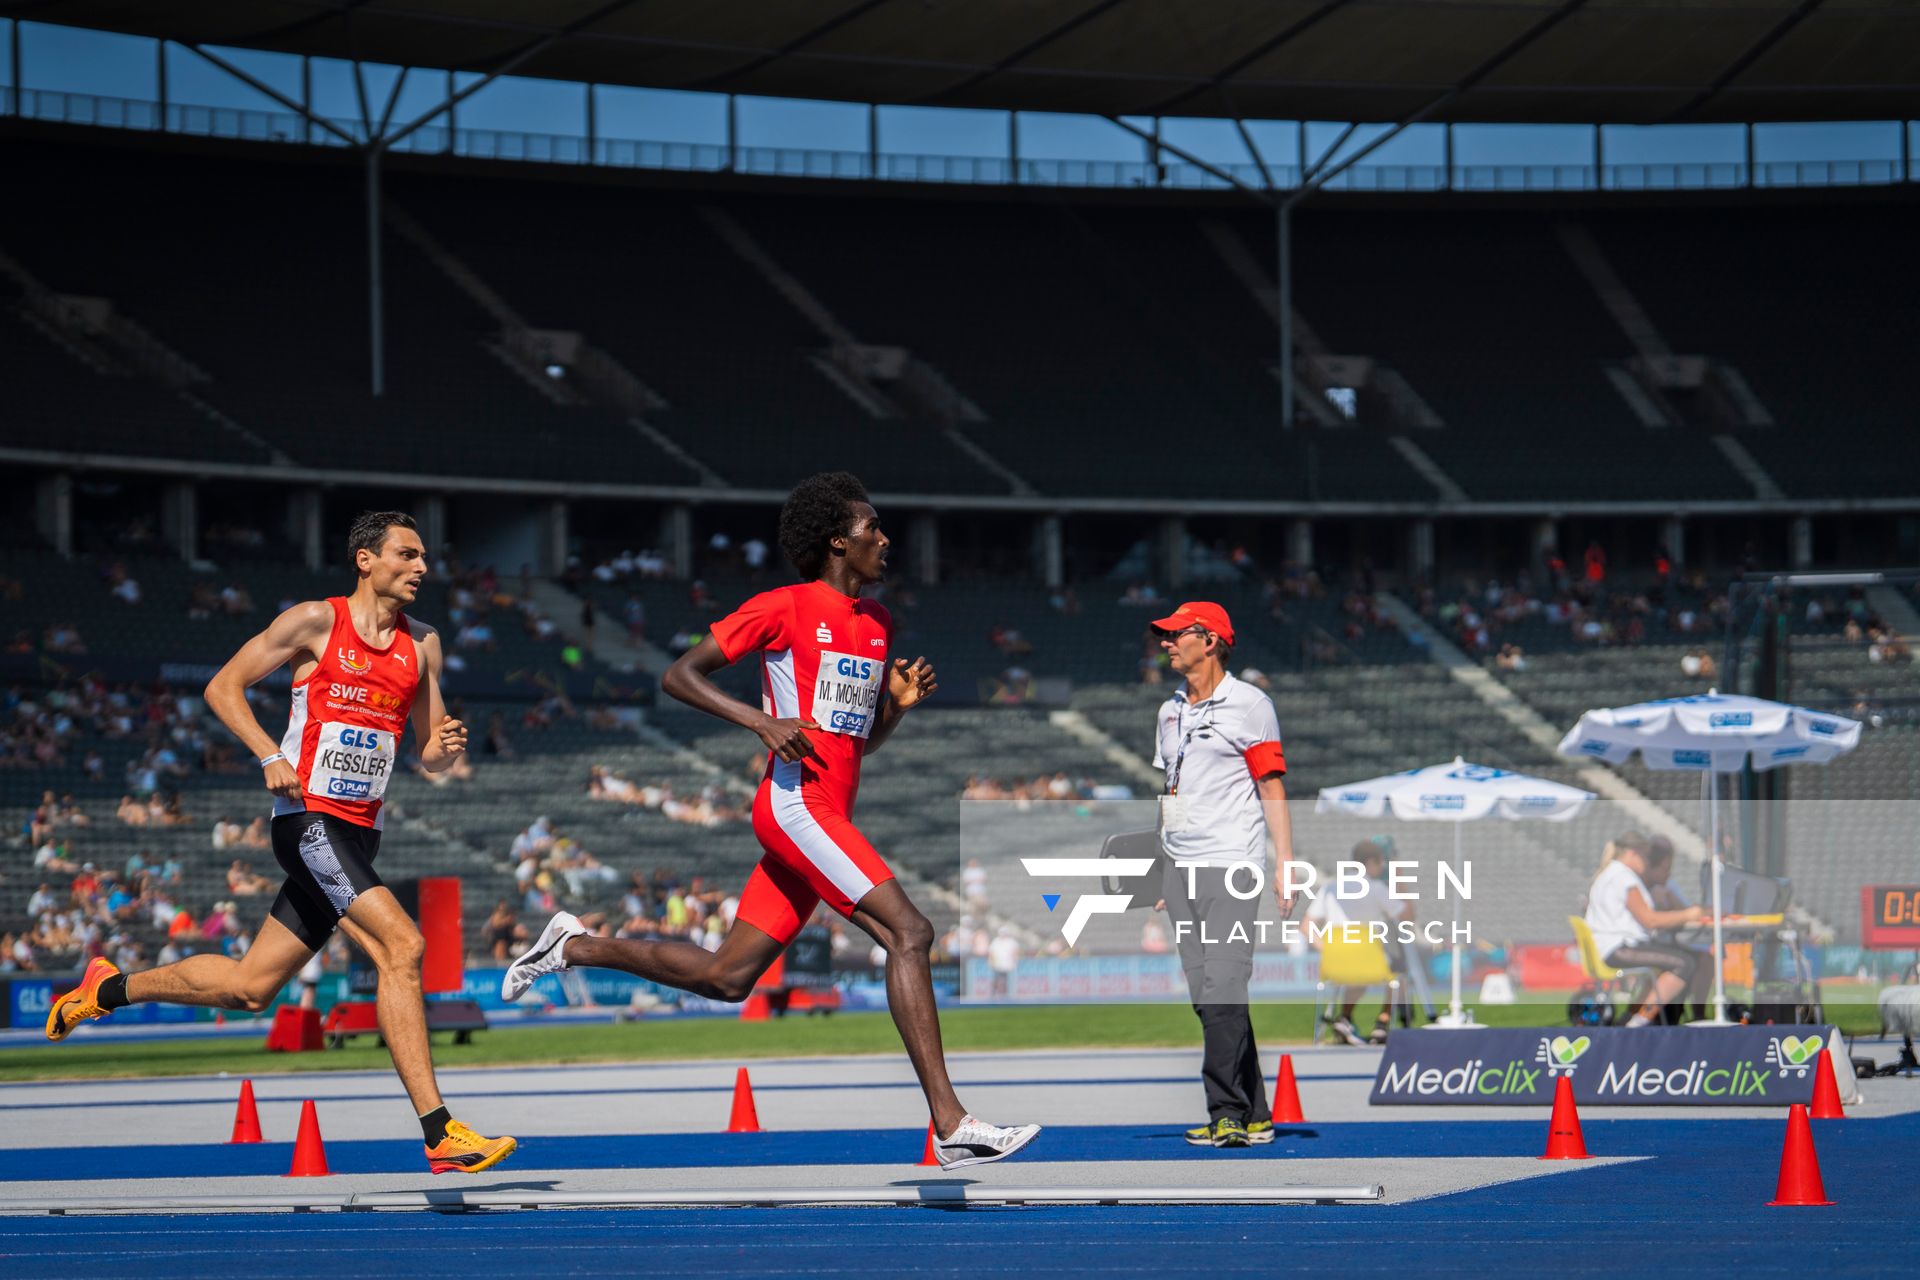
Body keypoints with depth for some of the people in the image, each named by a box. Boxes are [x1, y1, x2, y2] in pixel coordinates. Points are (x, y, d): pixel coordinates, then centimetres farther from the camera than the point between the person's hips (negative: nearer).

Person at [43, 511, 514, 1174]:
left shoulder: (422, 644, 12)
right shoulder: (317, 621, -4)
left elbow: (428, 751, 17)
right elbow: (223, 686, 0)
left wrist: (444, 746, -8)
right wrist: (270, 755, -15)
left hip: (358, 836, 7)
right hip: (308, 817, -7)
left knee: (249, 985, 12)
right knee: (401, 945, -23)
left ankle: (108, 989, 34)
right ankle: (440, 1134, -25)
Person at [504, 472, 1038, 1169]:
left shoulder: (877, 624, 18)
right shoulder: (784, 608, -5)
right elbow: (679, 674, -3)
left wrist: (900, 702, 6)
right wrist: (763, 721, -15)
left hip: (829, 819, 9)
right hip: (797, 803, -9)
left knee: (726, 976, 9)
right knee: (908, 933, -19)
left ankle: (574, 947, 27)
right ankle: (950, 1125, -23)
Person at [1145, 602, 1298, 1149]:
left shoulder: (1249, 704, -2)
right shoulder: (1170, 711, 18)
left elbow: (1272, 787, -5)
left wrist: (1284, 864, -12)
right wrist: (1162, 869, 18)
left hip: (1231, 864, -7)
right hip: (1182, 870, 7)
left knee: (1223, 990, -16)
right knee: (1206, 997, 3)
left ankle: (1228, 1113, -18)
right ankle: (1255, 1117, 7)